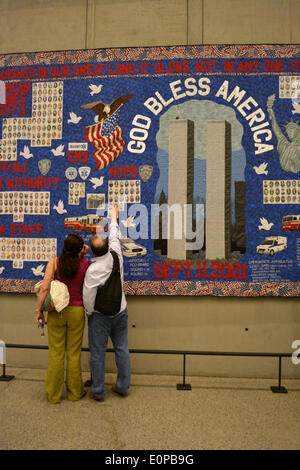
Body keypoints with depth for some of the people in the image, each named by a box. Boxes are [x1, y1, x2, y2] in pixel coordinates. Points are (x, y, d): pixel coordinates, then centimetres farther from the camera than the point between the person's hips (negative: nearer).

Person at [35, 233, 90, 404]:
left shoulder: (54, 262, -10)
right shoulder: (85, 264, -8)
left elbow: (44, 289, -14)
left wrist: (39, 310, -4)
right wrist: (83, 256, 3)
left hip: (56, 312, 0)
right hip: (77, 312, 0)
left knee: (56, 353, 12)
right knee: (74, 354, 13)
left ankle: (54, 394, 25)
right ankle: (75, 392, 27)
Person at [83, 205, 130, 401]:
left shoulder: (92, 269, -21)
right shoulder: (116, 256, -9)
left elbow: (89, 297, -16)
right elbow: (115, 236, 10)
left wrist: (89, 312, 4)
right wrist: (114, 216, 25)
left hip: (100, 315, -5)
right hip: (120, 311, 5)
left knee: (98, 353, 9)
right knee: (122, 349, 14)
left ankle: (98, 391, 21)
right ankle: (123, 386, 26)